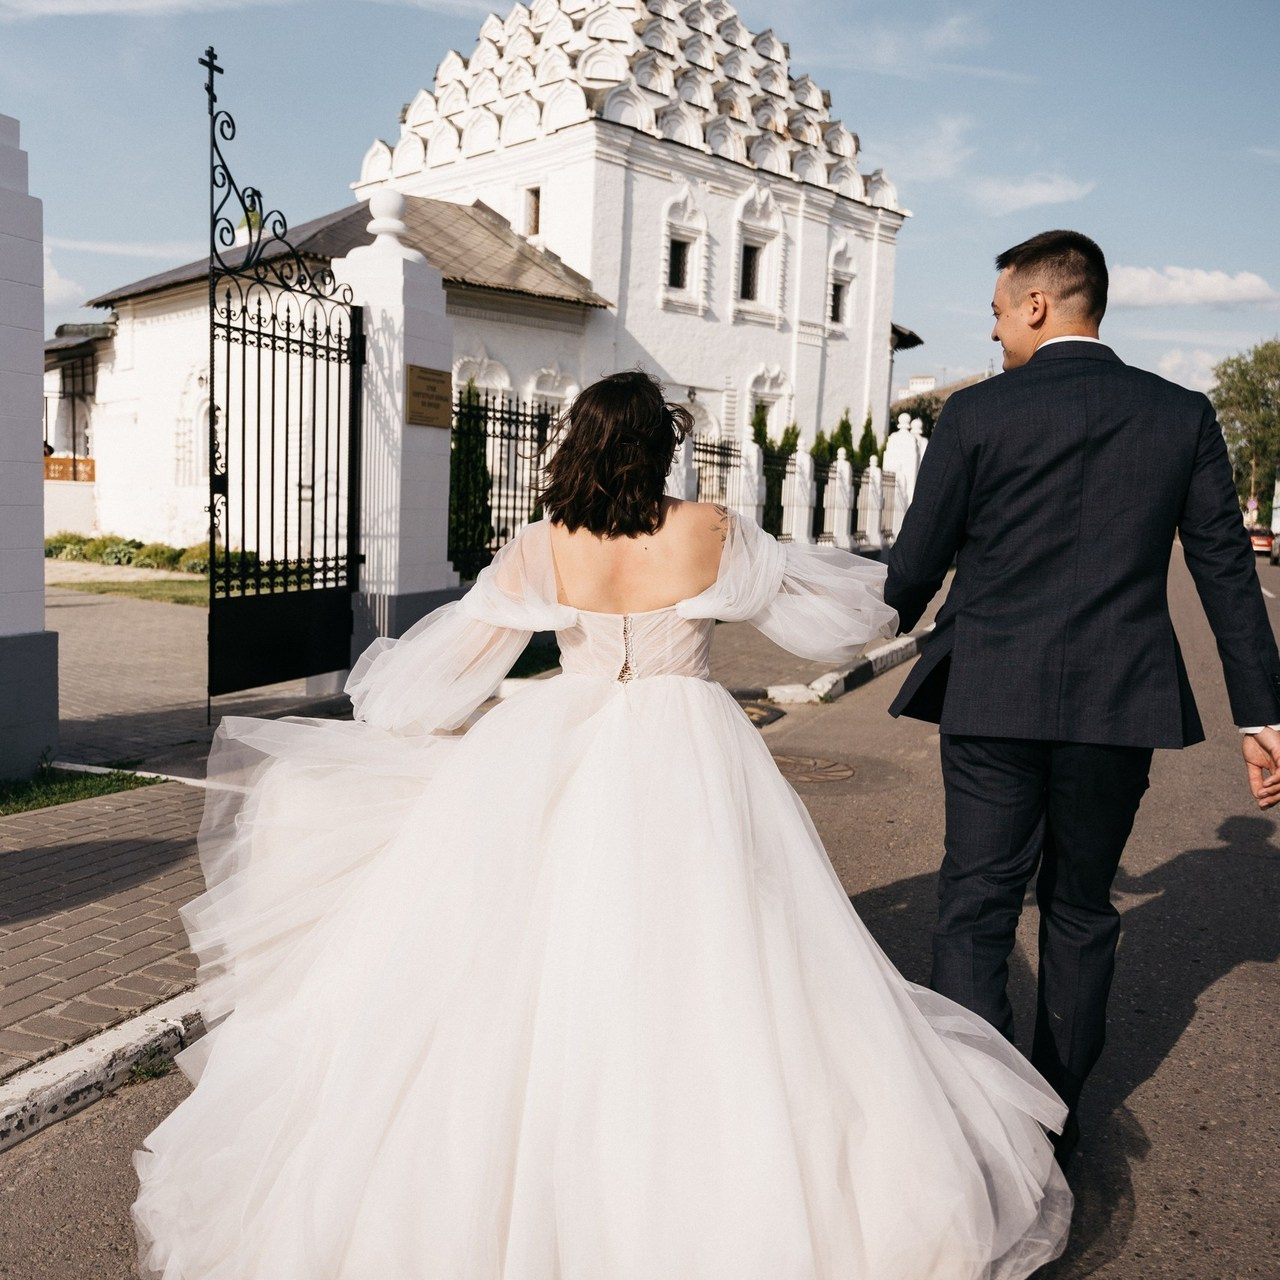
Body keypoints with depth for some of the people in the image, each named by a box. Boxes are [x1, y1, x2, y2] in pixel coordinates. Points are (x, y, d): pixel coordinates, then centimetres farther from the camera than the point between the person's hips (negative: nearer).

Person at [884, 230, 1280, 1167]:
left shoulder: (976, 414, -6)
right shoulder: (1183, 415, 3)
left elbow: (917, 562, -2)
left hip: (992, 701, -3)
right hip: (1120, 703, 3)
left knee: (976, 911, 7)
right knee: (1081, 911, 17)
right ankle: (1059, 1115, 31)